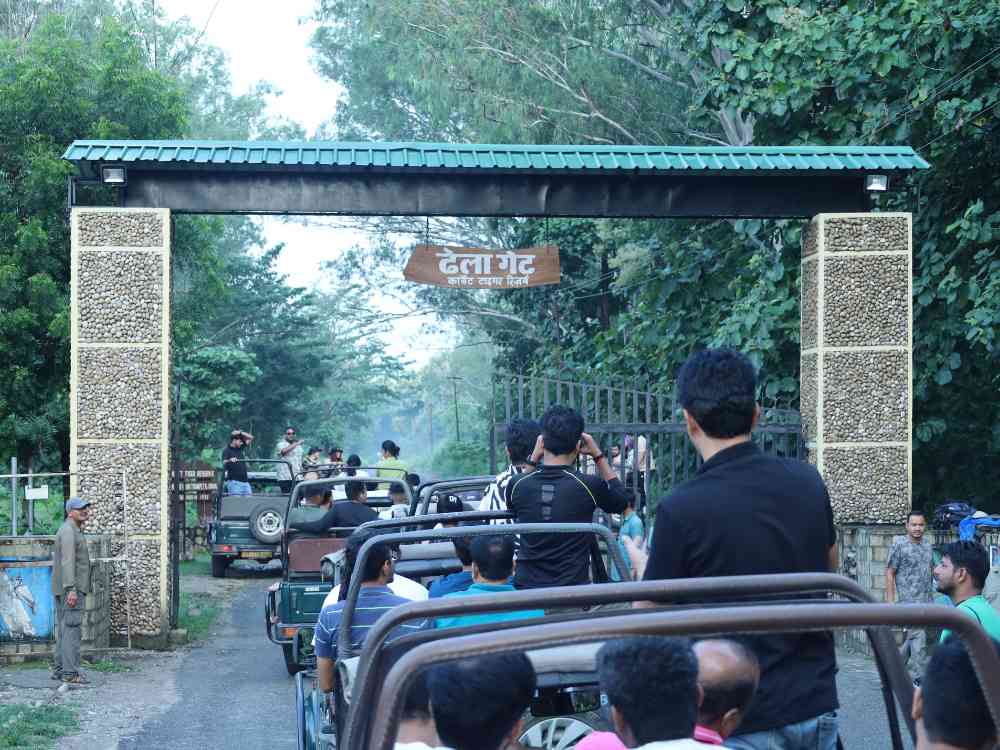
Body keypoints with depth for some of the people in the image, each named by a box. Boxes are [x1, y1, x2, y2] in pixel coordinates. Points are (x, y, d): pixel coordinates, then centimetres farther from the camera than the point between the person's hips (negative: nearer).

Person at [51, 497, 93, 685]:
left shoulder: (74, 531, 20)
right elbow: (68, 561, -22)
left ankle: (59, 669, 14)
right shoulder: (68, 531, -12)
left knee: (63, 630, 12)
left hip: (63, 590, 11)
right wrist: (71, 589, -27)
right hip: (72, 587, -11)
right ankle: (70, 672, -15)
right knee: (72, 628, -12)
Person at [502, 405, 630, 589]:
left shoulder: (518, 485, -3)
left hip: (526, 588, 2)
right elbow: (621, 499, 13)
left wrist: (533, 458, 19)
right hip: (574, 593, -2)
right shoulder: (588, 486, -9)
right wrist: (598, 456, 14)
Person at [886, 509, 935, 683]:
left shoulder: (927, 545, 11)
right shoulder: (899, 545, -6)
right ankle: (918, 679, -7)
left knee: (912, 637, 10)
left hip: (927, 601, 6)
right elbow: (890, 573, -5)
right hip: (909, 601, -6)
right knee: (918, 638, -11)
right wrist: (890, 601, -10)